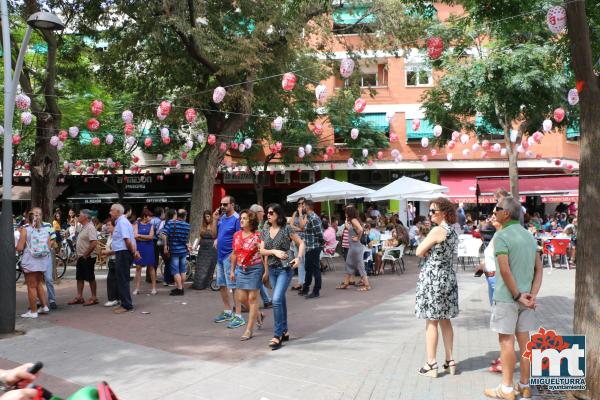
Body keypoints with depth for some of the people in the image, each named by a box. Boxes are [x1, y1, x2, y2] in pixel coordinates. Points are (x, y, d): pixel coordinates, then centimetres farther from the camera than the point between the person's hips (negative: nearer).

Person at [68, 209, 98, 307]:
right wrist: (79, 254, 13)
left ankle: (94, 298, 6)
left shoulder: (90, 227, -17)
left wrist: (85, 255, -21)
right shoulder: (83, 227, 14)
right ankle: (79, 297, 20)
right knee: (79, 277, 13)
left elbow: (94, 243, -27)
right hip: (81, 257, 10)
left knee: (90, 278, -2)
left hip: (88, 258, -10)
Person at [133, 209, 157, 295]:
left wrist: (139, 235, -5)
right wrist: (146, 238, -9)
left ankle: (154, 287, 7)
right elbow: (135, 236, -7)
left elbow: (151, 236, -5)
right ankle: (137, 288, 7)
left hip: (149, 248, 0)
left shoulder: (151, 225, 7)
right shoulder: (137, 225, 5)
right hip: (139, 248, 0)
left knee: (151, 267, 2)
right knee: (138, 267, 2)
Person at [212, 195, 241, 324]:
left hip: (230, 257, -9)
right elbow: (214, 234, 12)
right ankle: (227, 312, 26)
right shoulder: (221, 218, 11)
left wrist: (234, 253, -22)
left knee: (234, 286, -5)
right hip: (220, 256, 9)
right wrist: (215, 219, 2)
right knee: (221, 285, 15)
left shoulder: (236, 218, -12)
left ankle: (238, 316, 1)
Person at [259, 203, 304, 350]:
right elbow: (262, 251, 3)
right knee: (280, 300, 13)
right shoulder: (265, 230, 7)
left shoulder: (286, 229, -8)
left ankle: (277, 335, -7)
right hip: (272, 269, 6)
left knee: (276, 300, -15)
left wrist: (298, 257, -15)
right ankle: (284, 332, 25)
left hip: (285, 268, -5)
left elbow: (301, 243, -1)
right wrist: (274, 251, -14)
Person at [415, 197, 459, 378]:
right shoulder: (453, 232, 10)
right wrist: (432, 252, 2)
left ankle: (431, 364, 4)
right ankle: (450, 361, 20)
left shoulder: (437, 230, -16)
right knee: (445, 321, 14)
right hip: (448, 277, 8)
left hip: (432, 277, -8)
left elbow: (419, 252, -12)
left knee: (431, 322, -1)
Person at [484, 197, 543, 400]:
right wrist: (532, 294, -1)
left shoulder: (501, 235, -13)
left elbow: (505, 270, -20)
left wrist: (518, 295, -13)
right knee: (524, 340, 12)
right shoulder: (529, 235, 9)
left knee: (506, 340, 1)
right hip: (525, 296, 7)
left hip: (506, 297, -7)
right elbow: (539, 269, 6)